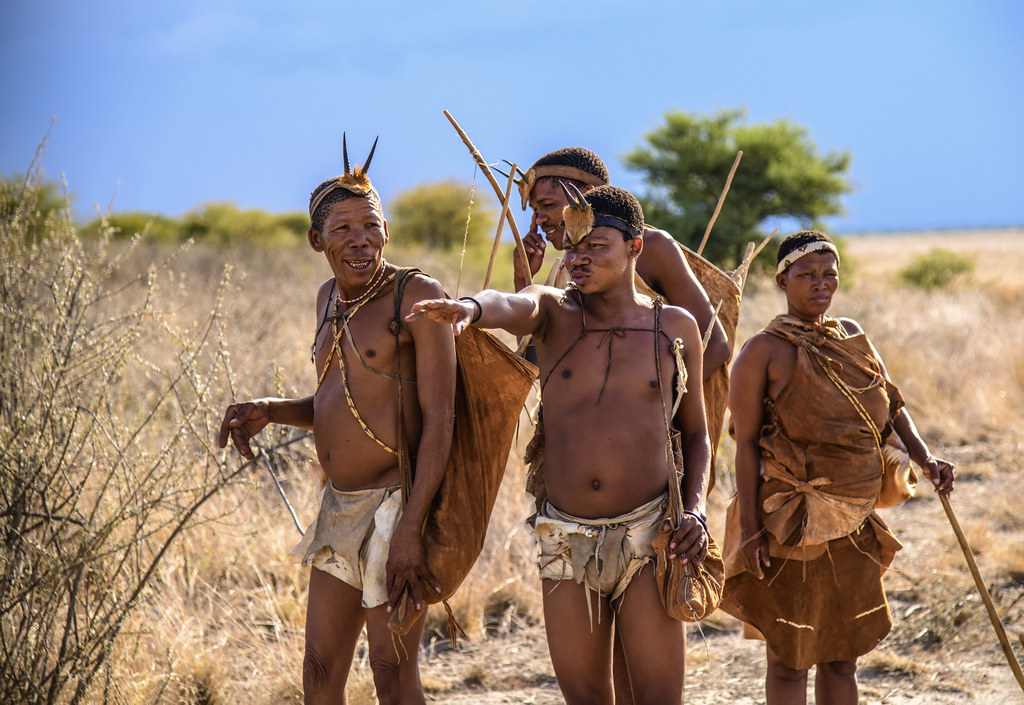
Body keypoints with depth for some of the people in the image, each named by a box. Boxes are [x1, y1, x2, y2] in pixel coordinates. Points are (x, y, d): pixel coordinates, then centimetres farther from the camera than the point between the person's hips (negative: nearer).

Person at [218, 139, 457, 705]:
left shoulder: (418, 297, -12)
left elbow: (440, 419, -17)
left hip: (397, 506, -8)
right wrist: (268, 412, 2)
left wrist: (409, 529, -22)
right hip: (339, 509, 8)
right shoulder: (331, 299, 12)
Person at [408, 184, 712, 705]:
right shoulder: (552, 314, 2)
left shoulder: (675, 329, 4)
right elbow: (513, 306, -24)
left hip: (647, 536, -1)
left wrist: (696, 509, -4)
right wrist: (469, 308, -48)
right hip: (566, 540, 1)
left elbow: (695, 433, 14)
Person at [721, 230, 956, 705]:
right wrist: (750, 531, -15)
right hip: (792, 523, -6)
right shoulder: (765, 351, -7)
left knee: (843, 655, 12)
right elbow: (746, 444, -10)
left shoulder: (851, 336, 12)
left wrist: (925, 458, -6)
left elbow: (892, 406, 14)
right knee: (789, 656, 1)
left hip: (852, 523, 7)